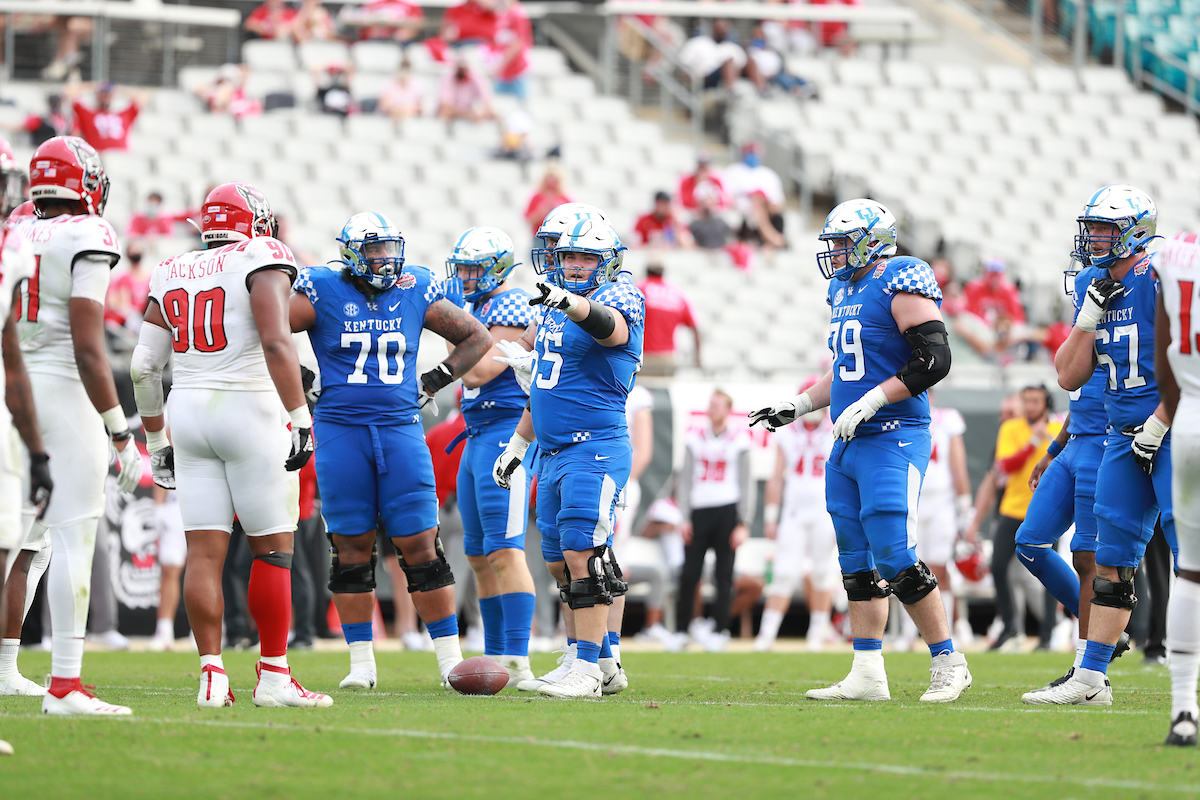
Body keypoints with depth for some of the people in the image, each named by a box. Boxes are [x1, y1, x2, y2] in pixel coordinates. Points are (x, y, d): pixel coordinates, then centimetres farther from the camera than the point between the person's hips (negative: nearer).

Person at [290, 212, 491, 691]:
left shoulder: (416, 292, 6)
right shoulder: (323, 293, -1)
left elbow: (477, 338, 16)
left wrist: (434, 382, 8)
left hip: (401, 431, 1)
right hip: (340, 431, -1)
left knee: (420, 547, -2)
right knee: (352, 548, 2)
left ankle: (450, 659, 4)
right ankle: (361, 664, 10)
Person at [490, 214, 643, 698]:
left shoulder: (616, 298, -8)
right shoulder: (551, 307, 16)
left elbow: (608, 325, -34)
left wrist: (571, 303, -54)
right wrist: (516, 446, 28)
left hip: (596, 449, -9)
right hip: (553, 455, 9)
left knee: (582, 554, -13)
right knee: (561, 563, 9)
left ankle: (586, 670, -11)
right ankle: (606, 662, 17)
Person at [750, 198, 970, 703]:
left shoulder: (901, 283, -11)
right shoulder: (845, 291, 17)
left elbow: (935, 360, -18)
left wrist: (869, 403, -20)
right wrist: (797, 406, 19)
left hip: (893, 439, -9)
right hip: (849, 445, 9)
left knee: (895, 559, -13)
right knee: (857, 562, 7)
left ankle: (948, 664, -4)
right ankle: (868, 675, 10)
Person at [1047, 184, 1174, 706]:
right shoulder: (1092, 286, 11)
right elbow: (1069, 377, 10)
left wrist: (1158, 424, -16)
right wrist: (1090, 315, -3)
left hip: (1175, 429, -8)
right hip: (1126, 436, 8)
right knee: (1112, 558, 8)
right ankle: (1091, 679, 12)